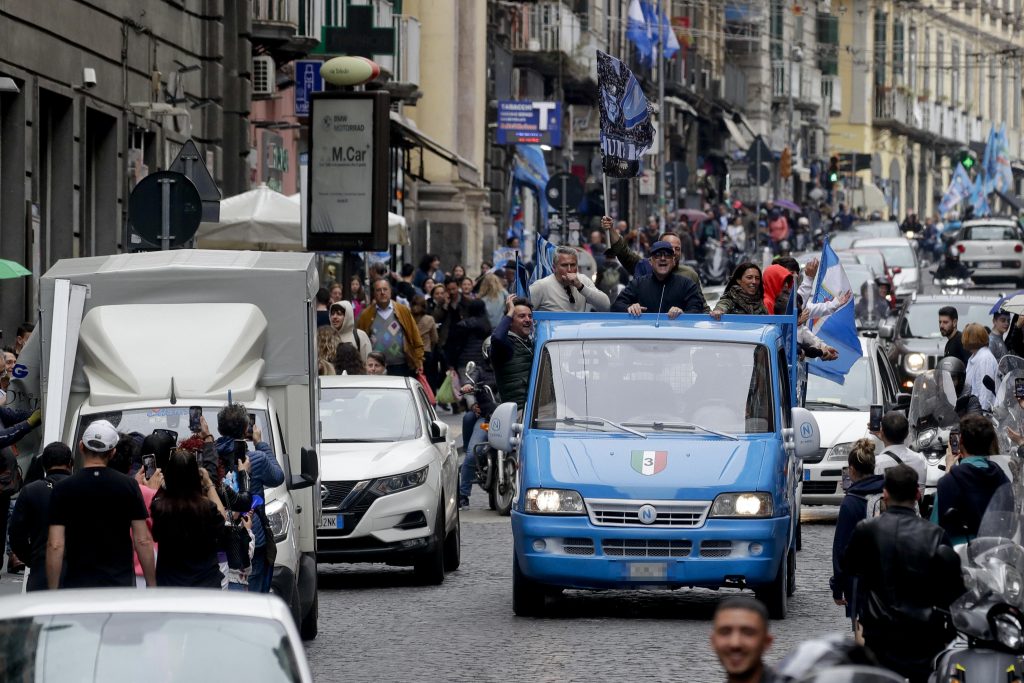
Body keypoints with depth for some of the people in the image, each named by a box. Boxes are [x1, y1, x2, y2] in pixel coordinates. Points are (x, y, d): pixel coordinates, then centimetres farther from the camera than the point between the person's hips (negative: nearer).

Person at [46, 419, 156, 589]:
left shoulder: (63, 489, -2)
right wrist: (151, 586, 7)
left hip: (78, 586, -1)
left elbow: (55, 546, -6)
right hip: (121, 584, 1)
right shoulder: (128, 486, 1)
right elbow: (143, 541, -1)